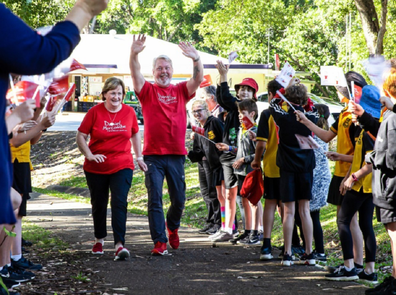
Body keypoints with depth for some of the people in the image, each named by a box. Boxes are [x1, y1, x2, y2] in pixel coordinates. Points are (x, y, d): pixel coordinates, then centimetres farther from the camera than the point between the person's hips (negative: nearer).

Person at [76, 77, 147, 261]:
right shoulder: (95, 112, -6)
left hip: (122, 166, 0)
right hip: (96, 168, 0)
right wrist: (89, 155, -17)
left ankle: (119, 244, -20)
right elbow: (80, 136, -3)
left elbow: (135, 134, 16)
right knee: (98, 204, 13)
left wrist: (139, 157, 16)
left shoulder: (129, 112, 0)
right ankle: (99, 239, 34)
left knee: (119, 202, -15)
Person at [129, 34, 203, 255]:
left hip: (176, 154, 2)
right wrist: (134, 55, -33)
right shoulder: (148, 91, 4)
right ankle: (160, 242, -1)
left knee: (179, 199, 10)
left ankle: (172, 226, 39)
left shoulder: (181, 91, 8)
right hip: (153, 155, -2)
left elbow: (198, 80, -8)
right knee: (155, 200, -4)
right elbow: (136, 75, -13)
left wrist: (196, 59, -28)